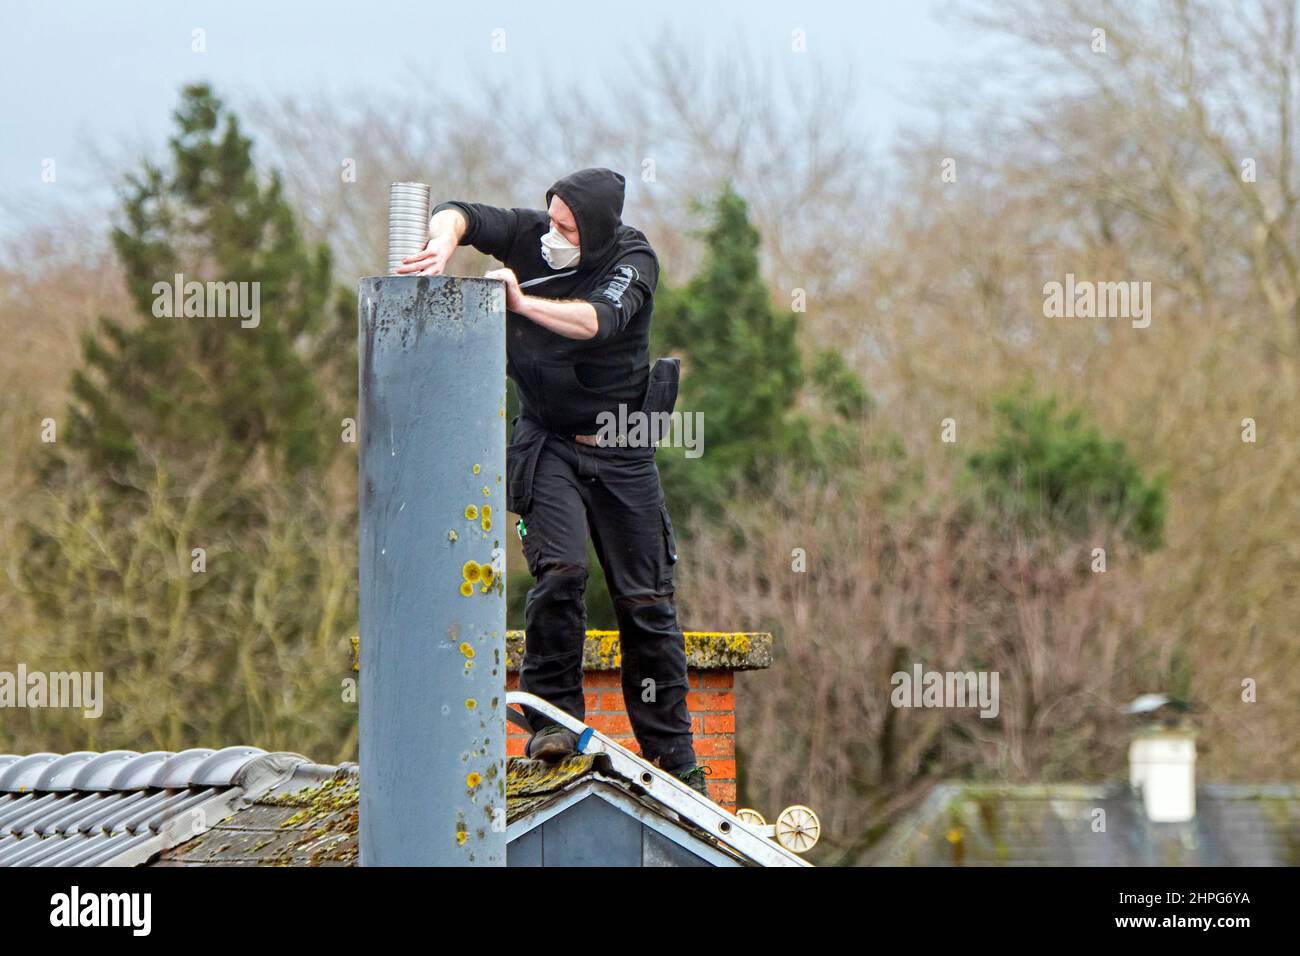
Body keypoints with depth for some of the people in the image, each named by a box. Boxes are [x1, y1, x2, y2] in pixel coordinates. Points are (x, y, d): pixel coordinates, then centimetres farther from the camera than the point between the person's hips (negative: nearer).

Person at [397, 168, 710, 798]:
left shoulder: (633, 261, -15)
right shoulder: (533, 236, -8)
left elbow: (597, 321, -32)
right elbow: (459, 214, -17)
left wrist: (524, 302, -43)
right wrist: (443, 242, -38)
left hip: (621, 450, -1)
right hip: (548, 444, 1)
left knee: (646, 599, 2)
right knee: (560, 573, -21)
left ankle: (673, 752, 10)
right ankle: (552, 718, -11)